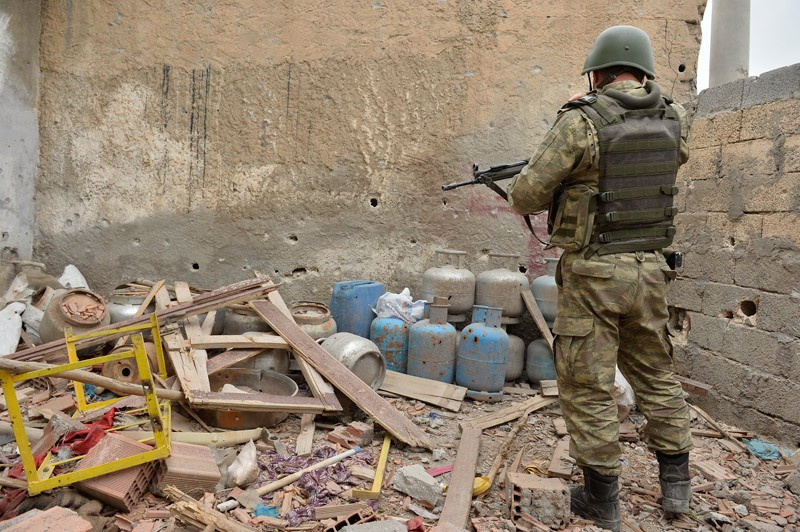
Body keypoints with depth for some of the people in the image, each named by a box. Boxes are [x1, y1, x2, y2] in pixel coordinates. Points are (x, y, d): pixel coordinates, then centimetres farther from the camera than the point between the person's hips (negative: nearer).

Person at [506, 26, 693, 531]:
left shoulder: (581, 122, -12)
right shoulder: (674, 119, 4)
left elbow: (526, 196, -11)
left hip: (592, 275, -5)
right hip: (650, 271, 6)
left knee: (587, 385, 7)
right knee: (657, 376, 21)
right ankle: (676, 483, 33)